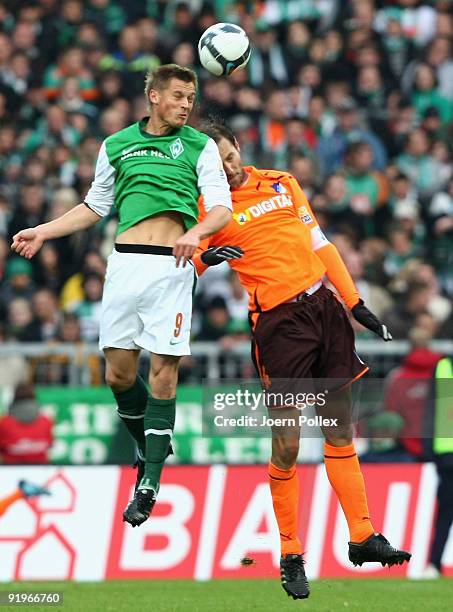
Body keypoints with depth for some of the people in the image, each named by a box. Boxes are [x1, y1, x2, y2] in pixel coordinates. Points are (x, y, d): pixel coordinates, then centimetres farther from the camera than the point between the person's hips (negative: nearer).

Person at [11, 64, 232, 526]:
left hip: (172, 266, -3)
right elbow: (95, 206, 26)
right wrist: (44, 231, 21)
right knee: (118, 373, 1)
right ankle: (150, 446, 26)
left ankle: (150, 482, -4)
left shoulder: (200, 146, 7)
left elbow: (221, 208, -2)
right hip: (125, 262, 3)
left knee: (163, 371, -8)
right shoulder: (116, 146, 15)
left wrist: (196, 232, -23)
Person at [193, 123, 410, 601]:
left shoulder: (282, 183, 12)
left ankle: (362, 537, 15)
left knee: (341, 426, 8)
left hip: (325, 307, 5)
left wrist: (356, 304, 14)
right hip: (279, 323, -5)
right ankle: (290, 556, 5)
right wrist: (205, 257, -30)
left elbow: (319, 244, 16)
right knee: (287, 444, -6)